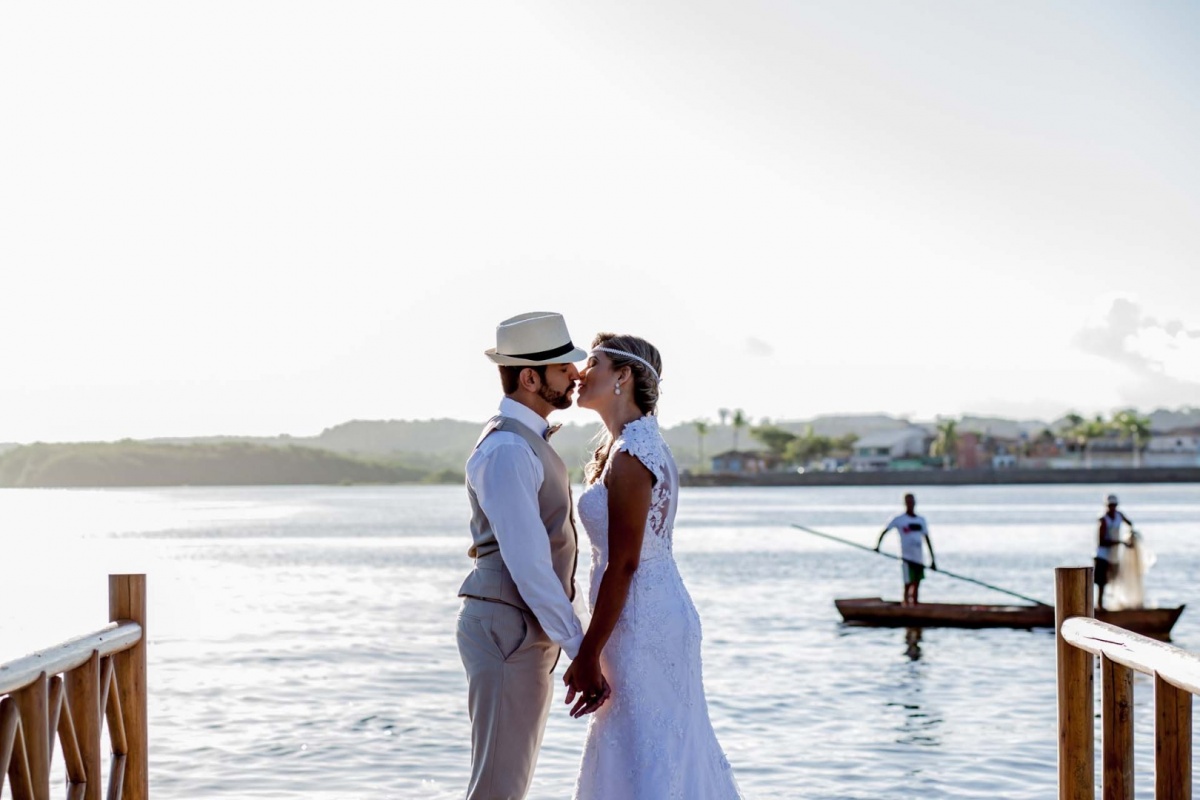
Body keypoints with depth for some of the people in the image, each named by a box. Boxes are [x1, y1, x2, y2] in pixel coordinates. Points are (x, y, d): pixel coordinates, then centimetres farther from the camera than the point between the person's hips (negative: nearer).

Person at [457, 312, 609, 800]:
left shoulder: (528, 442, 15)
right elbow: (527, 564, -23)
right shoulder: (506, 450, -17)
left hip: (529, 632, 10)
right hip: (507, 630, -10)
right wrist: (581, 653, -22)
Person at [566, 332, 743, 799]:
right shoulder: (644, 444, 13)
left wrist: (588, 654, -17)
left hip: (642, 623, -10)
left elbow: (622, 566, -20)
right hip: (657, 615, 10)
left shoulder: (631, 455, -17)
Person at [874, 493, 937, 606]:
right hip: (907, 557, -4)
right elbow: (884, 532, -2)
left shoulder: (921, 520, 11)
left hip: (919, 558, 4)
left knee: (916, 585, 7)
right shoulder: (899, 520, -1)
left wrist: (933, 559, 14)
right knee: (908, 584, -8)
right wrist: (877, 546, -17)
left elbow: (927, 539, 15)